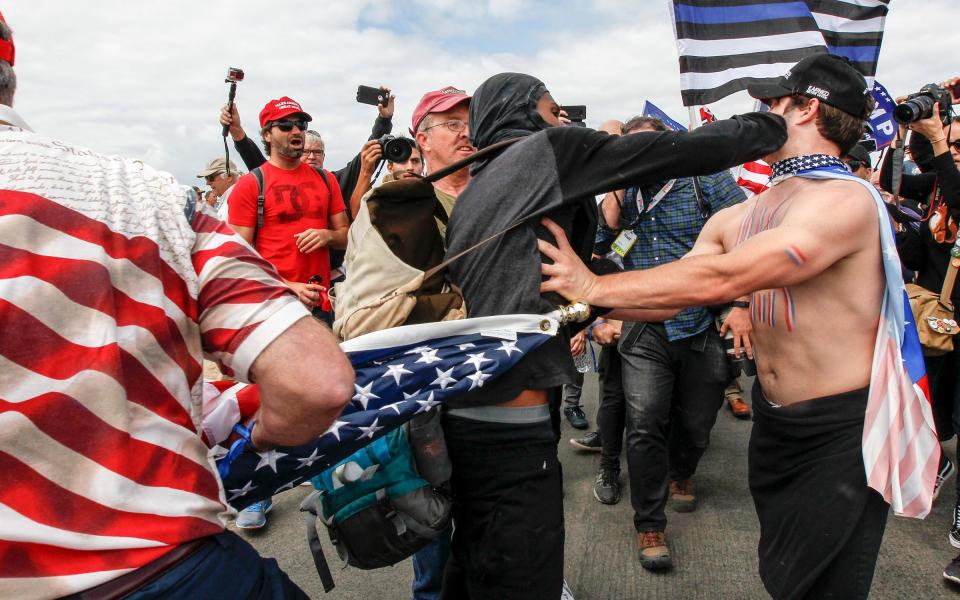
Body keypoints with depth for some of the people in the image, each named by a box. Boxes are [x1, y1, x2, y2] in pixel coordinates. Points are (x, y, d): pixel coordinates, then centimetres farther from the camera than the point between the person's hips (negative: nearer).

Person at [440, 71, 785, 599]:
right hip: (510, 433, -9)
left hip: (463, 414, 10)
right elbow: (676, 152, -4)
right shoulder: (544, 149, -5)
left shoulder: (476, 187, 18)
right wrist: (770, 128, 10)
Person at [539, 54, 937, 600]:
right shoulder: (737, 217, 4)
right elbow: (674, 295, 2)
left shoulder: (846, 199, -21)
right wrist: (586, 305, -11)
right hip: (773, 418, 7)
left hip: (844, 430, -6)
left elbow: (719, 280, -30)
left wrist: (595, 286, -27)